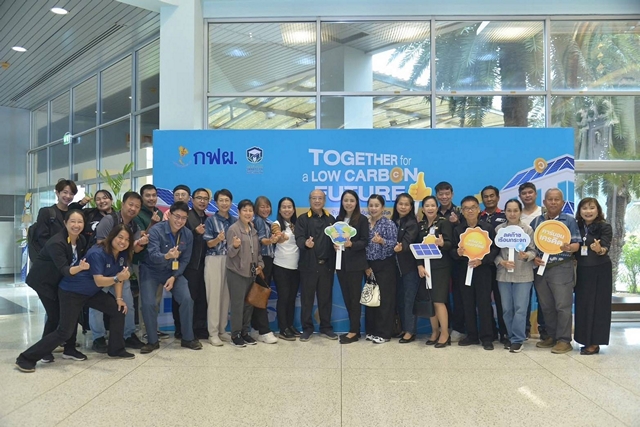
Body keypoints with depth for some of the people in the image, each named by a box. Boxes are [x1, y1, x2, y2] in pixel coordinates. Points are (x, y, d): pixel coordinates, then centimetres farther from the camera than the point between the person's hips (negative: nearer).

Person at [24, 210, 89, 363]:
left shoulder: (81, 240, -9)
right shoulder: (56, 243, -31)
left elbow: (83, 259, 5)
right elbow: (64, 269, -40)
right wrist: (79, 268, -58)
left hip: (60, 280, 7)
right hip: (43, 281, -7)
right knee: (55, 315, -9)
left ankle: (69, 349, 11)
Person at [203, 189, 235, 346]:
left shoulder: (235, 220, 9)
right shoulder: (211, 220, -2)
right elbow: (209, 244, -6)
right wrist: (218, 239, -24)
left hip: (230, 260, 4)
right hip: (214, 260, -3)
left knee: (226, 295, 6)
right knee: (214, 296, -4)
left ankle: (222, 330, 17)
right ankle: (213, 333, 3)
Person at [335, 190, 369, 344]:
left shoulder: (362, 219, -4)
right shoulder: (338, 219, 10)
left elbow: (365, 241, -9)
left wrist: (351, 244, -24)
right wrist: (335, 244, -10)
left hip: (356, 263, -5)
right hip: (341, 263, 5)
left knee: (355, 297, 1)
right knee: (346, 296, 9)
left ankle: (354, 331, 8)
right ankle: (354, 328, 20)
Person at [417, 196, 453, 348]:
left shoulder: (444, 222, -4)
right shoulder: (420, 225, 9)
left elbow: (450, 244, -11)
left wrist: (442, 243, -34)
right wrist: (419, 265, -5)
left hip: (441, 267, -5)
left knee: (438, 300, -7)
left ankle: (445, 334, 4)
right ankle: (435, 332, 21)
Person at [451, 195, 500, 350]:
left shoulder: (488, 228, 0)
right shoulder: (457, 229, 6)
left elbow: (495, 249, -4)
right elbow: (452, 250, 5)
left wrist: (482, 260, -17)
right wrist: (457, 252, -18)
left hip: (482, 270, -2)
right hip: (464, 271, 3)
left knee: (484, 304, -1)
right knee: (467, 304, 7)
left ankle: (486, 337, 9)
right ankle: (472, 335, 18)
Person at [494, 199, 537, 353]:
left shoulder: (528, 229, -1)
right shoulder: (498, 229, 3)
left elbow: (533, 251, -2)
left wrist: (526, 256, -23)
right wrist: (502, 262, -13)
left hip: (523, 274, -2)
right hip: (503, 274, 2)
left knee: (520, 308, -1)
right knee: (506, 308, 9)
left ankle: (517, 339, 9)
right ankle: (510, 336, 23)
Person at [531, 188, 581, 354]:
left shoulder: (569, 221, -1)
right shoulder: (536, 221, 10)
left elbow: (576, 244, -4)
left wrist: (568, 248, -26)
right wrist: (534, 258, -5)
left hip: (561, 268, -4)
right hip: (541, 268, 4)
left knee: (563, 306, -3)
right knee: (546, 306, 11)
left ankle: (564, 340, 5)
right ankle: (552, 336, 23)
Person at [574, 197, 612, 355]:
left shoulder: (605, 228, -8)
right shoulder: (577, 227, 5)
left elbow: (605, 248, -20)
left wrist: (599, 249, -40)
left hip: (600, 271, -5)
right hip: (582, 271, 5)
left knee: (597, 305, 0)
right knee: (582, 305, 8)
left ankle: (595, 343, 7)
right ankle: (586, 340, 19)